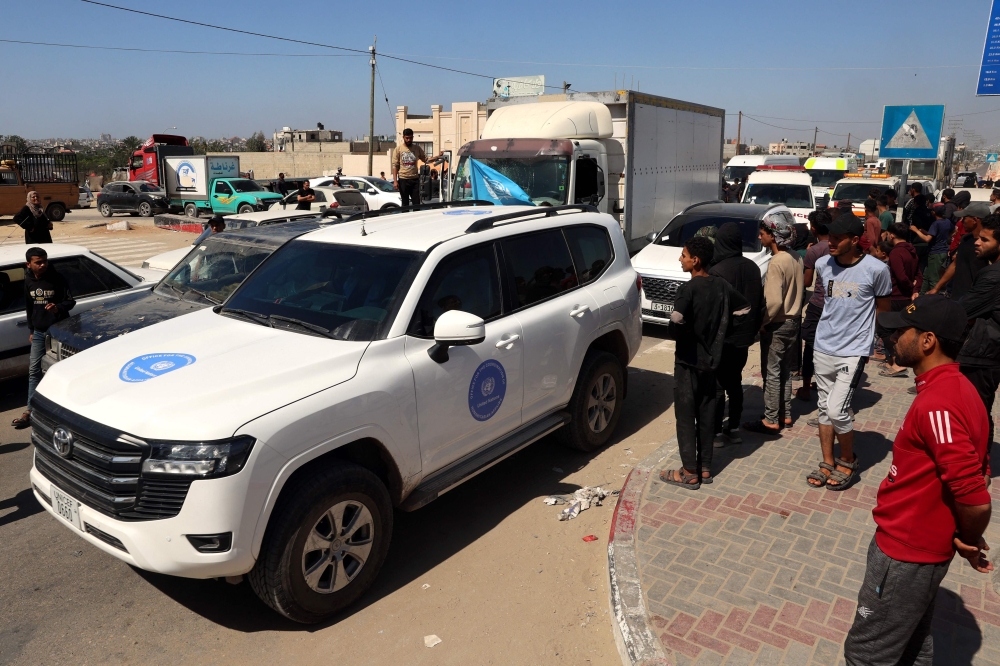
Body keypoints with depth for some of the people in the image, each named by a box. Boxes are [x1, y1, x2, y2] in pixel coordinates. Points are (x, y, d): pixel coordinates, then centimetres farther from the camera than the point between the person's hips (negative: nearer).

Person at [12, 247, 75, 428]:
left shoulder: (57, 279, -11)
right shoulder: (28, 281, 3)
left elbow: (70, 301, -7)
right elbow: (28, 307, 13)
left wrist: (58, 307, -28)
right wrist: (31, 330, 15)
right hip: (39, 332, 5)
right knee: (34, 370, 4)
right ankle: (30, 411, 8)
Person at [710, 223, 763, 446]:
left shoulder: (717, 271, -20)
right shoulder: (753, 268, 3)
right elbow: (759, 302, 10)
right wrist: (752, 329, 18)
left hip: (722, 338, -7)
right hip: (744, 336, 7)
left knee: (717, 385, 3)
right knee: (735, 383, 17)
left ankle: (716, 432, 9)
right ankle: (734, 429, 23)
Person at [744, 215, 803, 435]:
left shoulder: (776, 262, -21)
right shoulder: (795, 258, 5)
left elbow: (774, 301, -25)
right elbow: (797, 290, 11)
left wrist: (763, 322, -12)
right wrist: (792, 312, 16)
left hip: (777, 325, -9)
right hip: (792, 321, 9)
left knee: (772, 372, 0)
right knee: (784, 370, 17)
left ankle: (771, 421, 7)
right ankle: (785, 414, 26)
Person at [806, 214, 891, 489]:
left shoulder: (876, 269, -13)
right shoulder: (822, 264, -1)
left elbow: (883, 309, 2)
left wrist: (856, 326, 8)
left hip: (853, 351, -5)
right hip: (822, 347, 5)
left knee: (837, 410, -9)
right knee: (824, 408, 11)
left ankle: (848, 461, 16)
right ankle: (828, 463, 26)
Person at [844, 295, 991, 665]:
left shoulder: (937, 404, -28)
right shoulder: (952, 387, 5)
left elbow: (975, 499, -29)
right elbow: (975, 469, 14)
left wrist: (968, 543, -10)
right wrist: (962, 539, 11)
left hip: (907, 551, -10)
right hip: (917, 544, 10)